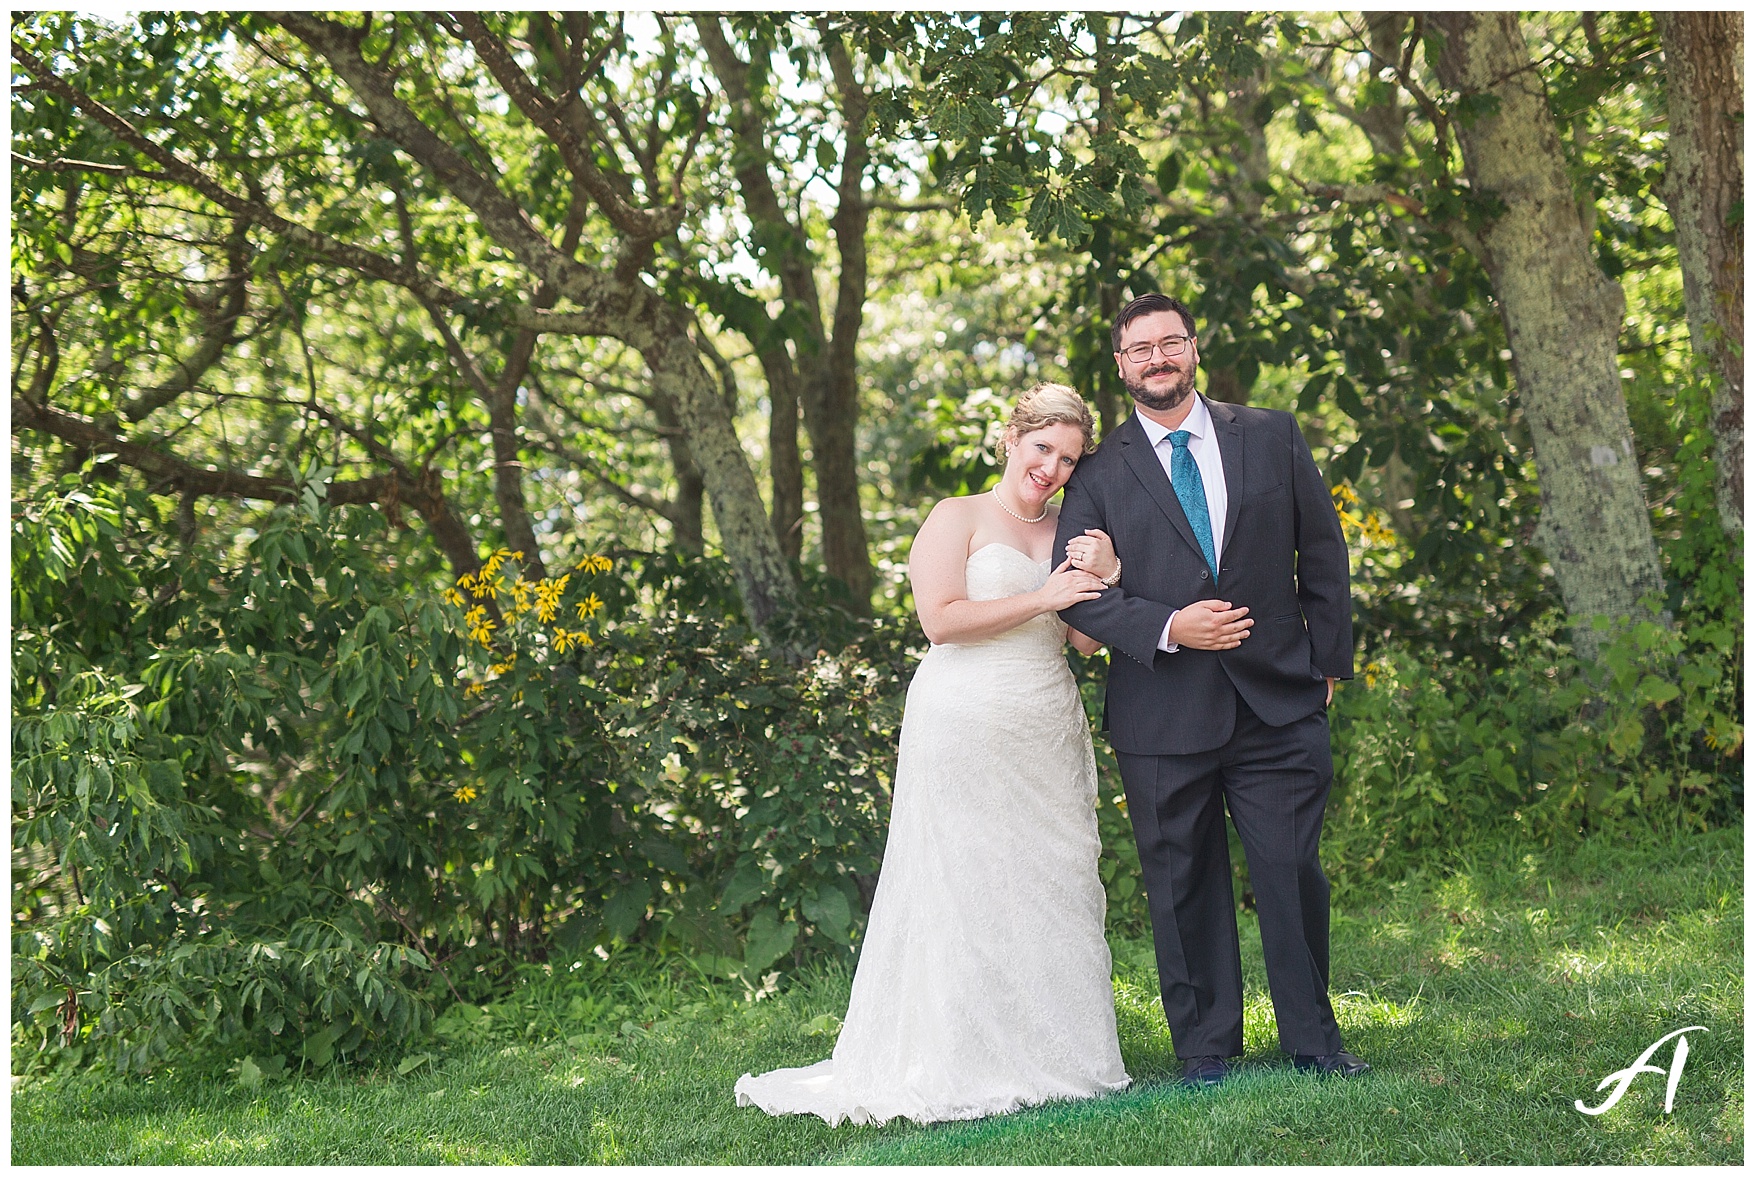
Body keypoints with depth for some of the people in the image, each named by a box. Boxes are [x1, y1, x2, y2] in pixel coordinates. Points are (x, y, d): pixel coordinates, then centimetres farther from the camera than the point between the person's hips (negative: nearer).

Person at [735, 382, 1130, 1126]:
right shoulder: (957, 519, -1)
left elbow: (1087, 641, 10)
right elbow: (941, 619, -14)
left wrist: (1099, 580, -8)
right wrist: (1042, 597, -15)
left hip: (1048, 739, 6)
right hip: (966, 733, -6)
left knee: (1052, 889, 6)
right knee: (965, 891, -5)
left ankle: (1050, 1056, 14)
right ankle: (961, 1067, -1)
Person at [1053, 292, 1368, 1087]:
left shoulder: (1272, 438, 8)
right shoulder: (1100, 472, 4)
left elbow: (1322, 552, 12)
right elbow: (1076, 588, -3)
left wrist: (1328, 660, 8)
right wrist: (1167, 628, -16)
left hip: (1279, 702, 1)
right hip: (1163, 716, 0)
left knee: (1294, 873, 2)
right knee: (1184, 887, 5)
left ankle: (1311, 1039, 17)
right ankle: (1205, 1052, 16)